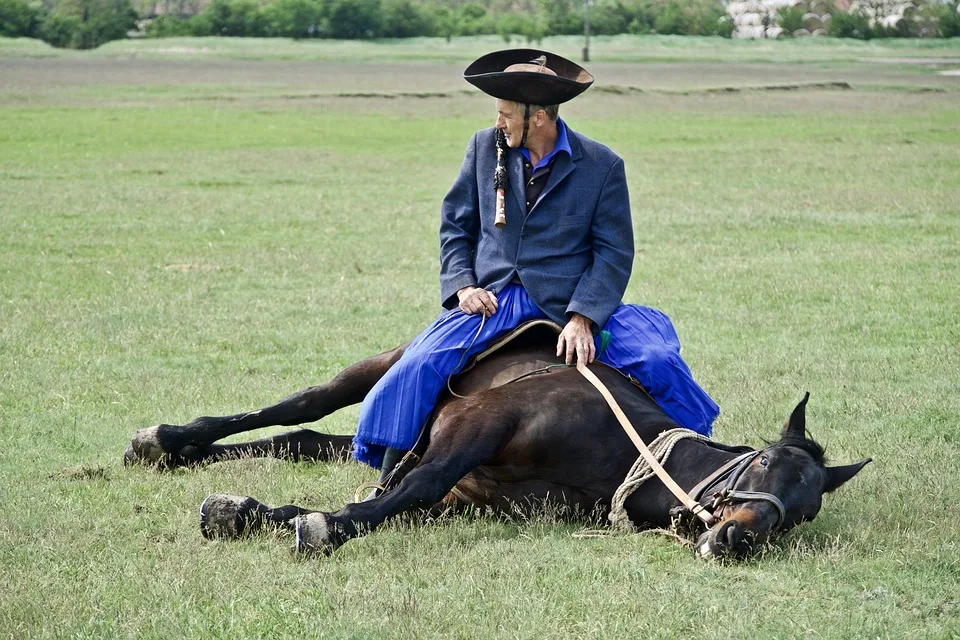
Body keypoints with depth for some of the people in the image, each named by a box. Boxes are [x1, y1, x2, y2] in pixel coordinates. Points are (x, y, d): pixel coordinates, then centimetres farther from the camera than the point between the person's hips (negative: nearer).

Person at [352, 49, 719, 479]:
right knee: (417, 367, -22)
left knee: (656, 359, -21)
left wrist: (582, 318, -19)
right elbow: (455, 222, 14)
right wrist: (462, 286, -4)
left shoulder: (602, 166, -1)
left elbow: (613, 253, -3)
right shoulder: (485, 147, 7)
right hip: (489, 300, 2)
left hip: (571, 304, -2)